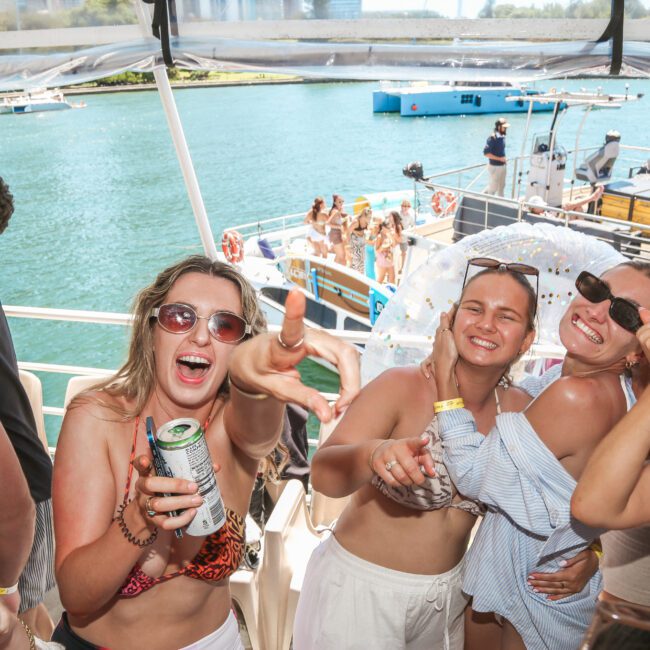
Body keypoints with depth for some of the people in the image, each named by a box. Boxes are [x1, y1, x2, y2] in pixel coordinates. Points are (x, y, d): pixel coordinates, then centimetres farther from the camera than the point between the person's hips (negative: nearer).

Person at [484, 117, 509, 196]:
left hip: (502, 166, 8)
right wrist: (499, 159, -21)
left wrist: (504, 159, 7)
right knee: (493, 187, 1)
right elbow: (486, 153, -23)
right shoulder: (492, 138, -19)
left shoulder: (502, 137, 5)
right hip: (494, 166, -8)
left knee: (501, 186, 17)